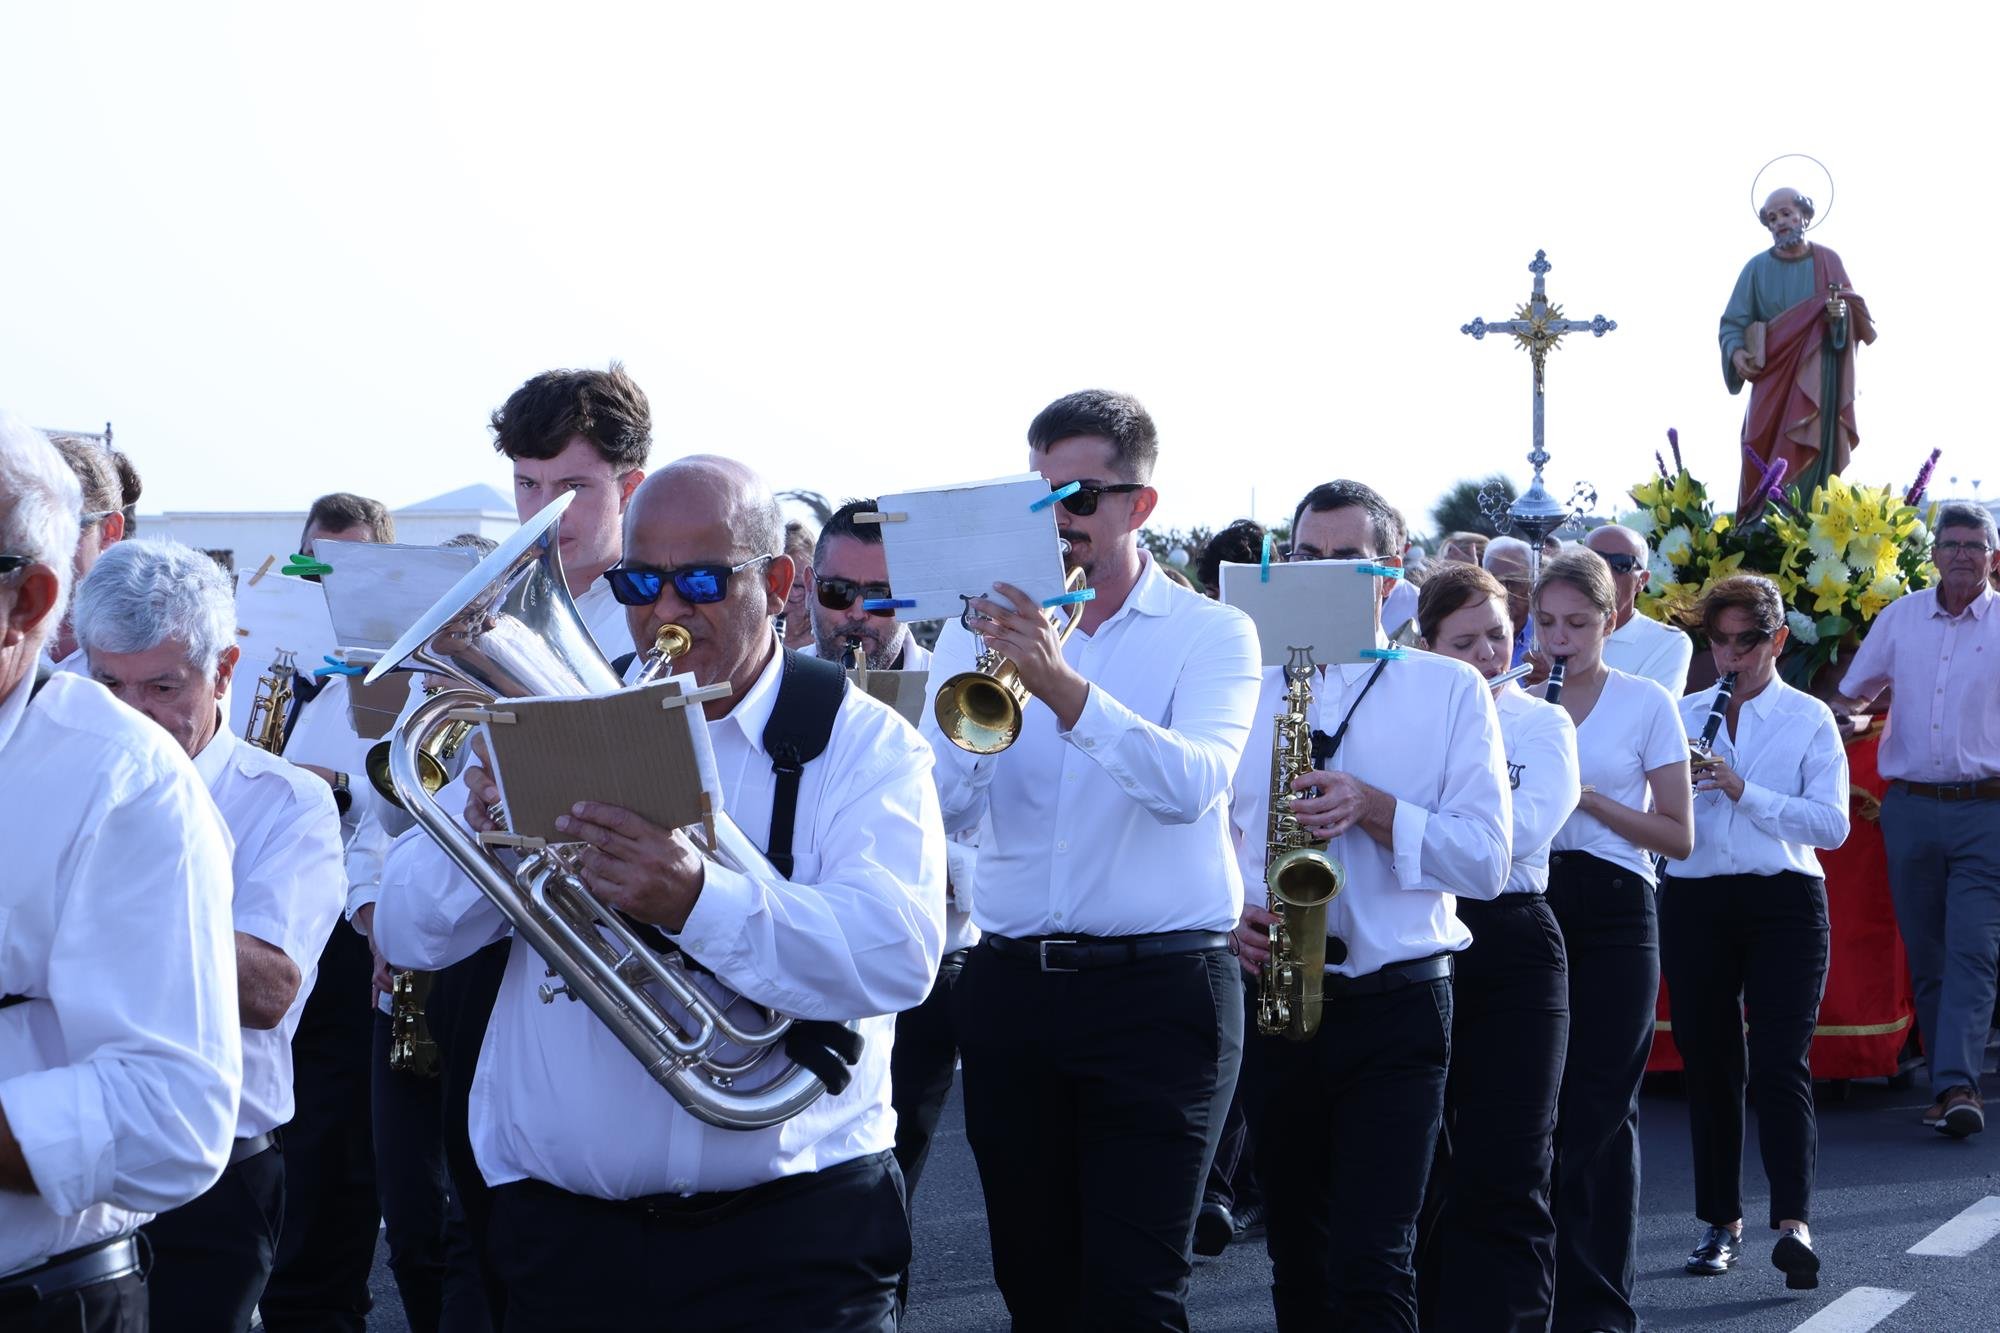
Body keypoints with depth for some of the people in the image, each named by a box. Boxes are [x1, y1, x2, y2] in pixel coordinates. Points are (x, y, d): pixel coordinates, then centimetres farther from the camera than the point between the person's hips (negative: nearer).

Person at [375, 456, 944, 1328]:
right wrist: (483, 836, -19)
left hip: (790, 1235, -3)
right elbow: (406, 936, 3)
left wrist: (699, 902, -34)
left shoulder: (864, 744, -2)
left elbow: (899, 958, -19)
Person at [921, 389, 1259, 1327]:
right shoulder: (983, 631, 8)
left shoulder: (1212, 635, 0)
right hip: (1011, 988, 4)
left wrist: (1065, 687, -30)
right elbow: (943, 809, -2)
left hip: (1158, 992, -3)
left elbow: (1192, 783, -19)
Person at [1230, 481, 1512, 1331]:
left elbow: (1486, 860, -5)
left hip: (1397, 1007, -3)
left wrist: (1376, 809, -19)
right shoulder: (1250, 691, 11)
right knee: (1297, 1262, 12)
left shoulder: (1448, 689, 2)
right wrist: (1228, 914, -7)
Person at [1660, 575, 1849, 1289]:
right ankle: (1721, 1223, 16)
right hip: (1695, 901, 3)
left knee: (1779, 1062, -12)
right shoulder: (1683, 715, 12)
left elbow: (1832, 825, -7)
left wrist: (1744, 790, -17)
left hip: (1784, 905, -3)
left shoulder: (1809, 719, 4)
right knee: (1709, 1064, 6)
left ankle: (1793, 1223, -17)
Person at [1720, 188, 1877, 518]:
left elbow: (1856, 314, 7)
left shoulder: (1828, 262, 6)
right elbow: (1733, 322, 3)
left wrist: (1841, 314, -16)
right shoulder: (1757, 268, 6)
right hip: (1771, 379, 1)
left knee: (1809, 461, -11)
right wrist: (1736, 352, -17)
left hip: (1817, 381, -1)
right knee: (1763, 462, -8)